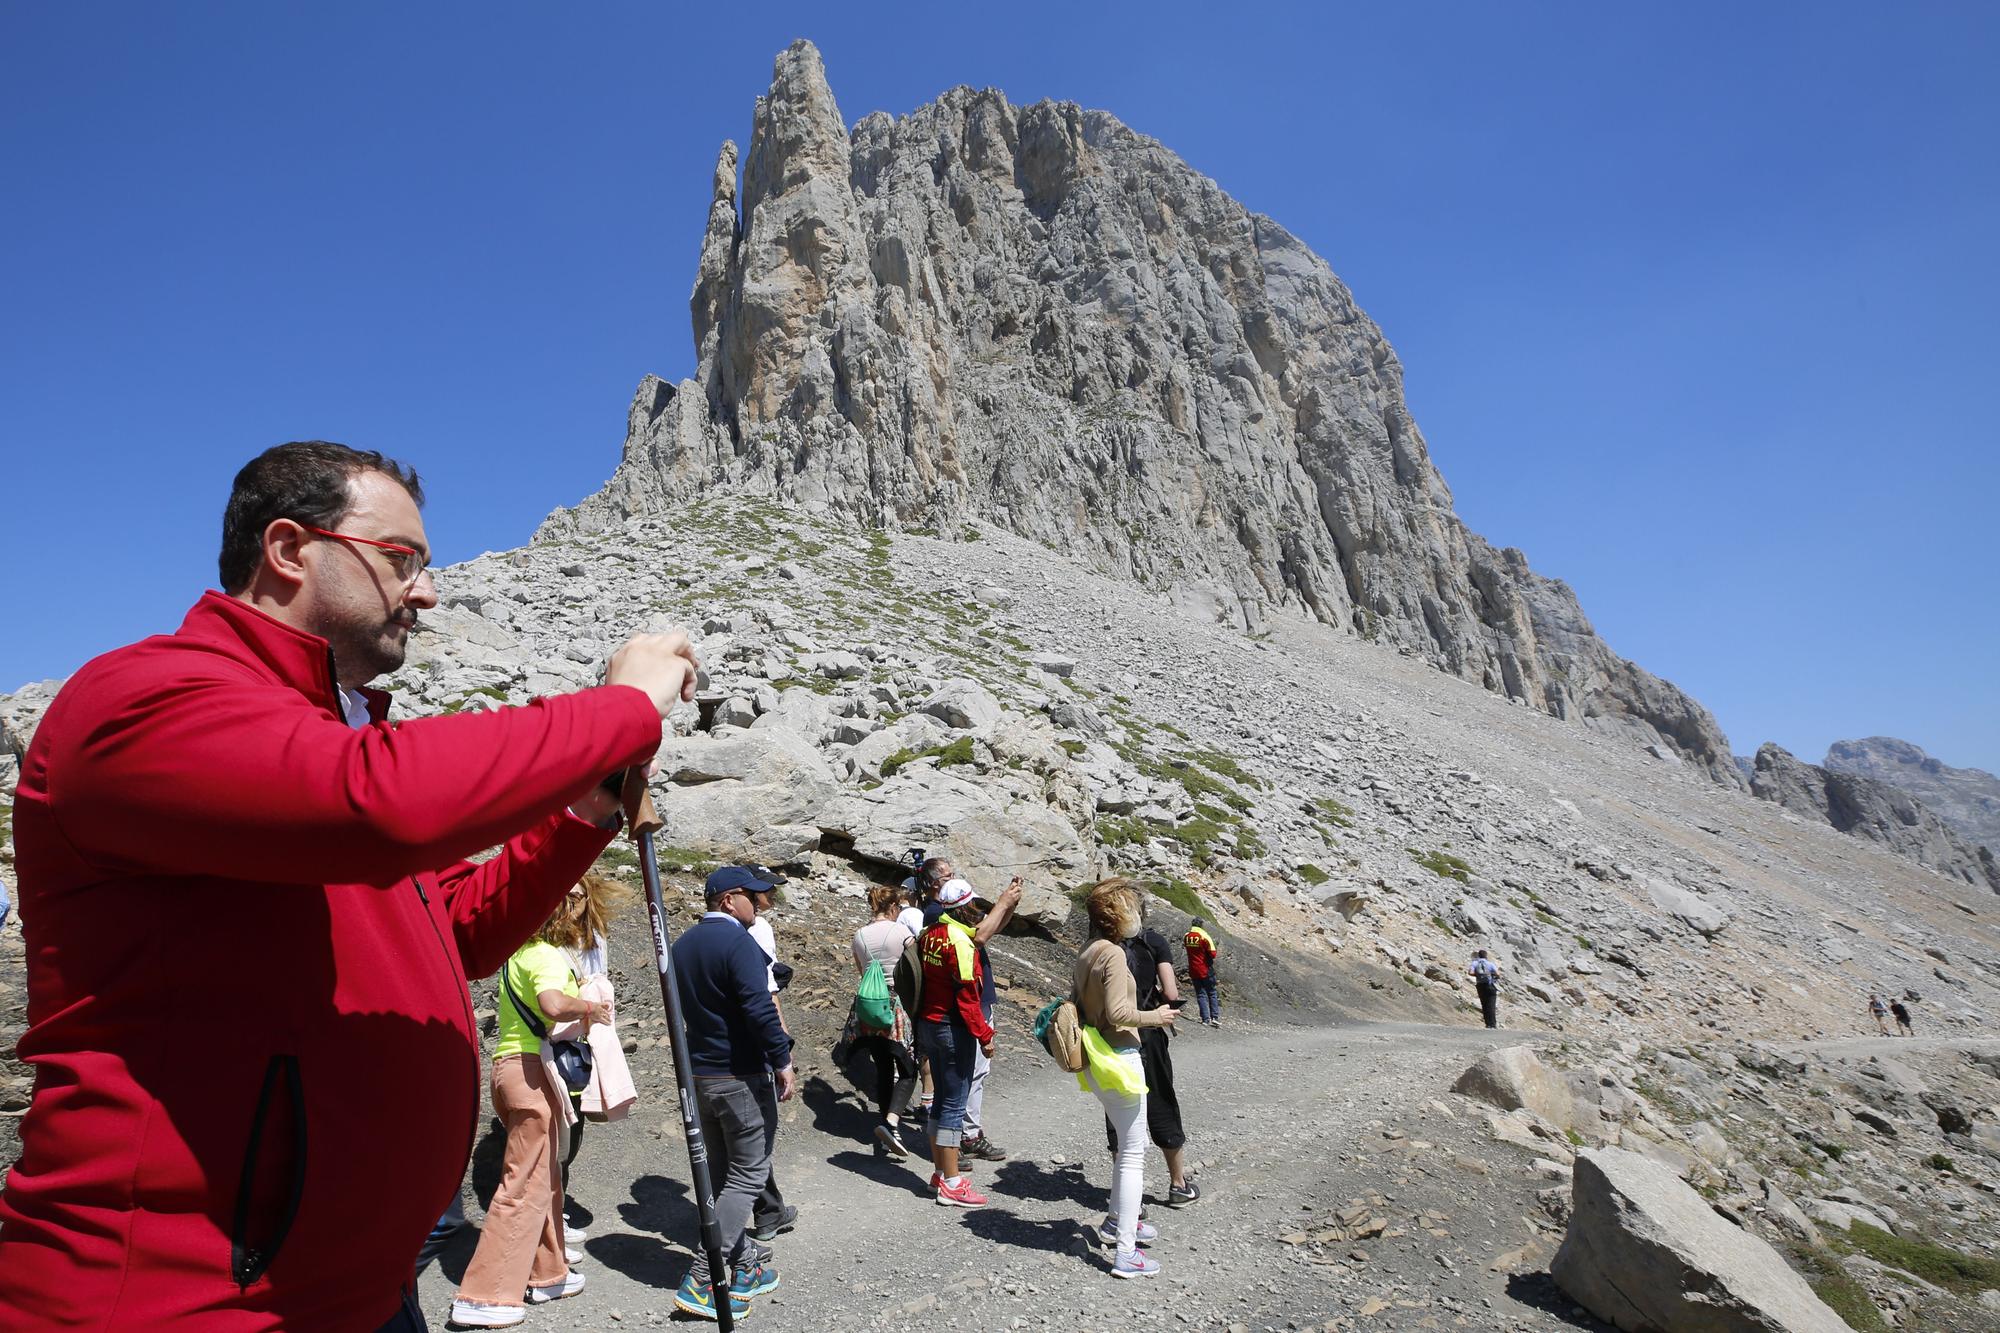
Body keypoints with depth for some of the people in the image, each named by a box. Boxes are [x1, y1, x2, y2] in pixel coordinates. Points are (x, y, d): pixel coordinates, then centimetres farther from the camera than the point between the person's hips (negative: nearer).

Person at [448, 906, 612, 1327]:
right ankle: (482, 1296, -2)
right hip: (534, 1069, -10)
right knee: (525, 1185, -4)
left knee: (545, 1177, 18)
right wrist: (589, 1007, -15)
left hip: (509, 1063, 10)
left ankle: (546, 1272, 27)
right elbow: (553, 1005, -33)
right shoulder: (547, 956, -14)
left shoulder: (518, 952, 14)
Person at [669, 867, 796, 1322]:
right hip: (743, 1075, -9)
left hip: (700, 1074, 9)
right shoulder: (738, 943, -18)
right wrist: (782, 1061, -17)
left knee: (722, 1174, 16)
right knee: (748, 1177, 0)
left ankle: (744, 1266, 25)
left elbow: (685, 1006, 16)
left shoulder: (683, 944, 9)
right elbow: (760, 1008, -24)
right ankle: (702, 1278, -2)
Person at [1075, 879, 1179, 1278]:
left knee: (1129, 1146, 25)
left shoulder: (1085, 953, 9)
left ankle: (1117, 1219, 40)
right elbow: (1117, 1012, -24)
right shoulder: (1113, 952, -18)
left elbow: (1074, 1002, 14)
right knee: (1133, 1153, -1)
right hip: (1119, 1059, -9)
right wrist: (1156, 1016, -10)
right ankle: (1126, 1254, 3)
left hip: (1096, 1062, 9)